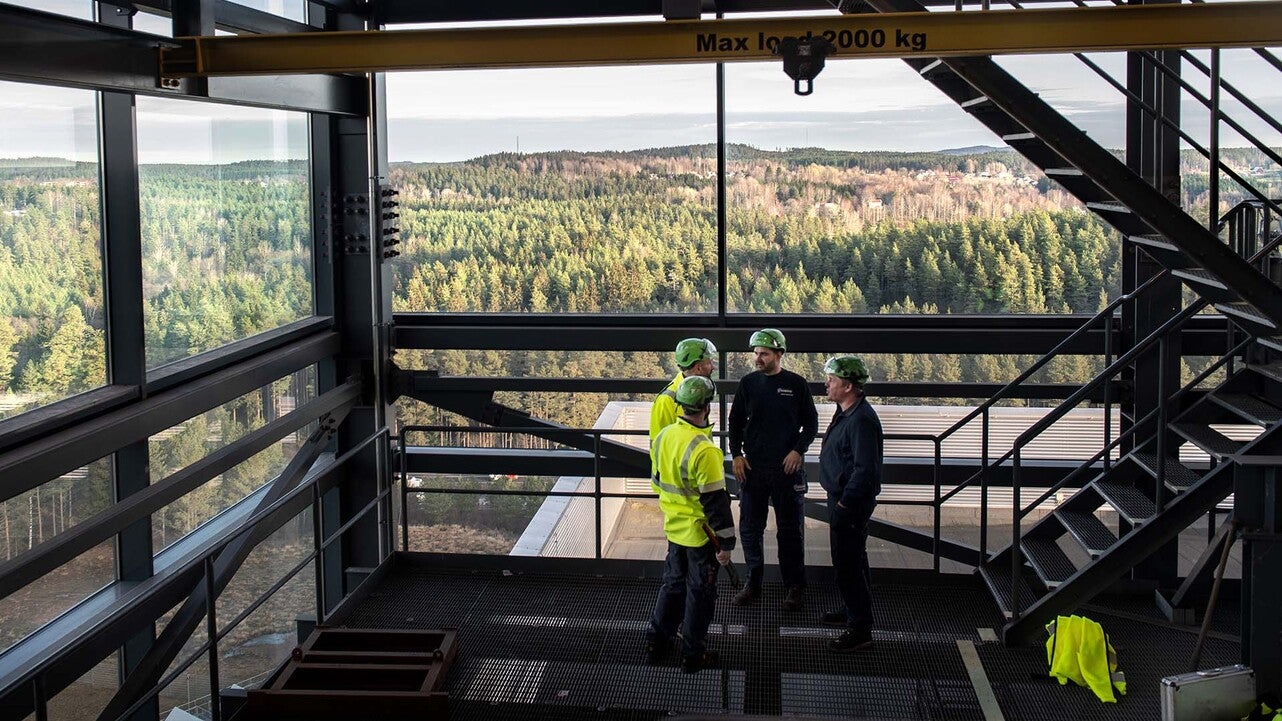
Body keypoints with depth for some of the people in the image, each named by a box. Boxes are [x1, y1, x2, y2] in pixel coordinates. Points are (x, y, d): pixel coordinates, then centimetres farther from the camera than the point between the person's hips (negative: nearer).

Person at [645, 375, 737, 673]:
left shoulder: (663, 437, -3)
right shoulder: (704, 450, -26)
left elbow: (657, 480, 12)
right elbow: (715, 501, -23)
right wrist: (726, 542, -15)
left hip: (674, 527, 7)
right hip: (701, 533, -7)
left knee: (673, 583, 22)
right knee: (700, 592, 8)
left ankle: (656, 643, 31)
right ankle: (693, 654, 18)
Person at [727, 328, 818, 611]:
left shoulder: (796, 384, -2)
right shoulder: (748, 383, 4)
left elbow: (811, 423, 3)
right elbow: (735, 422, 10)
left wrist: (798, 451, -10)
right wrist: (736, 455, -1)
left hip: (788, 468, -2)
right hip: (753, 468, 2)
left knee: (790, 530, 4)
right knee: (750, 528, 7)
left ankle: (795, 587, 14)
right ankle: (753, 583, 20)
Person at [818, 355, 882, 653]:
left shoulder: (861, 420, -24)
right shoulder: (845, 413, 10)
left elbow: (865, 469, -28)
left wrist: (845, 503, -23)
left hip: (851, 504, -11)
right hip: (842, 498, 11)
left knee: (848, 564, -6)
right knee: (851, 559, 23)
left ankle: (860, 630, 0)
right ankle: (853, 609, 39)